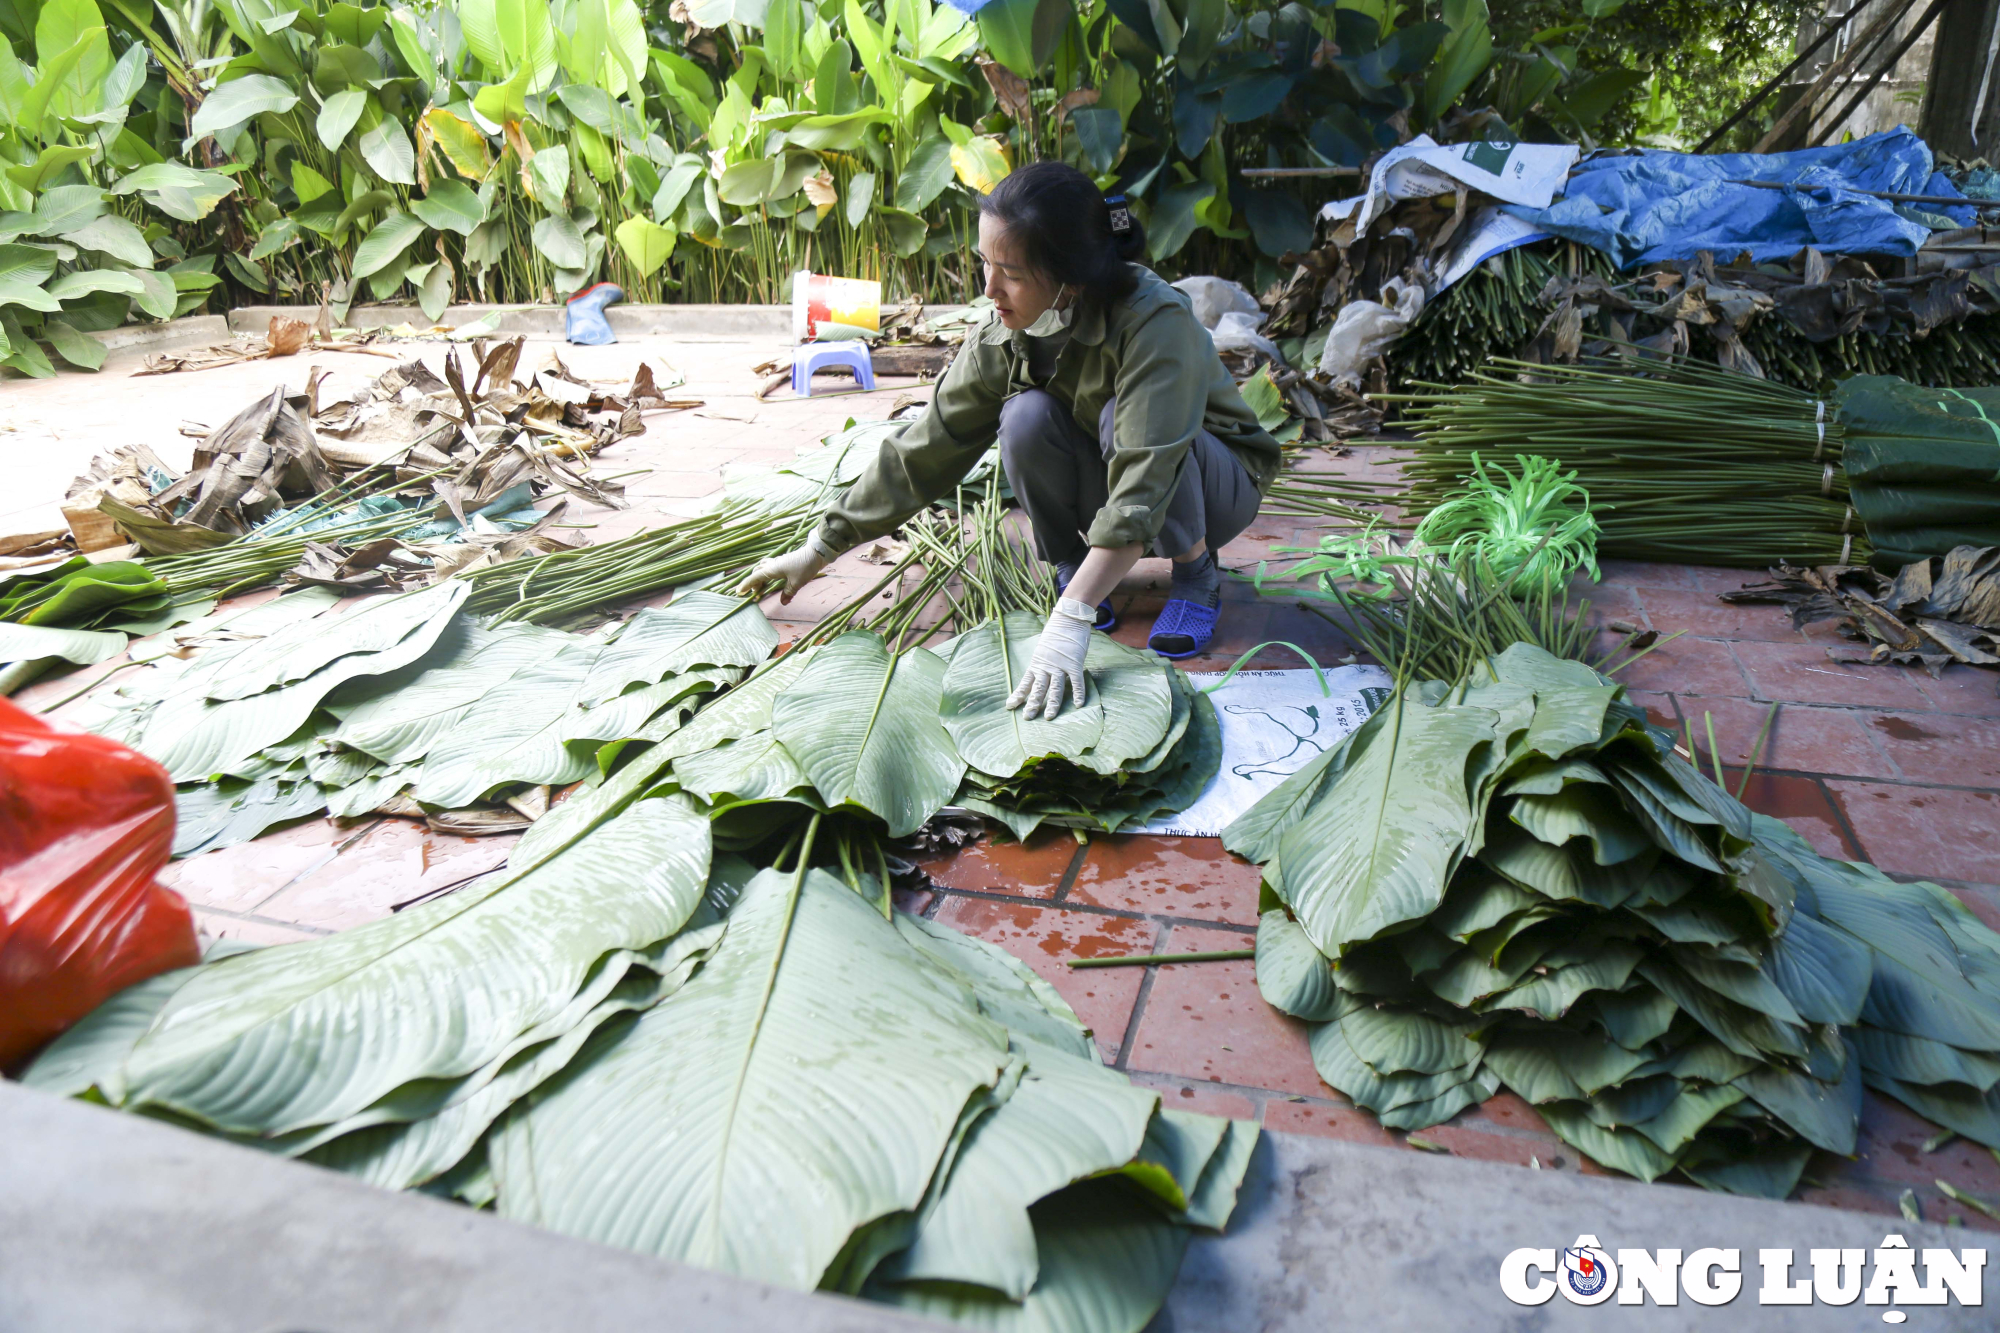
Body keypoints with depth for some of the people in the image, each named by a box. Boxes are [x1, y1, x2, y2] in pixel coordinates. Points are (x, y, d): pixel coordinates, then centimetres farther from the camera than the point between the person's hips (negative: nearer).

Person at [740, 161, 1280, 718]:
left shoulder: (1156, 322, -33)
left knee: (1125, 419, -35)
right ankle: (1071, 564, -3)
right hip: (1101, 496, 4)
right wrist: (818, 550, -8)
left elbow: (1143, 488, -42)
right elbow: (927, 448, -10)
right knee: (1027, 417, -27)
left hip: (1215, 483, -3)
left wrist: (1069, 620, -50)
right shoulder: (1004, 338, -17)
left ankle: (1196, 570, -10)